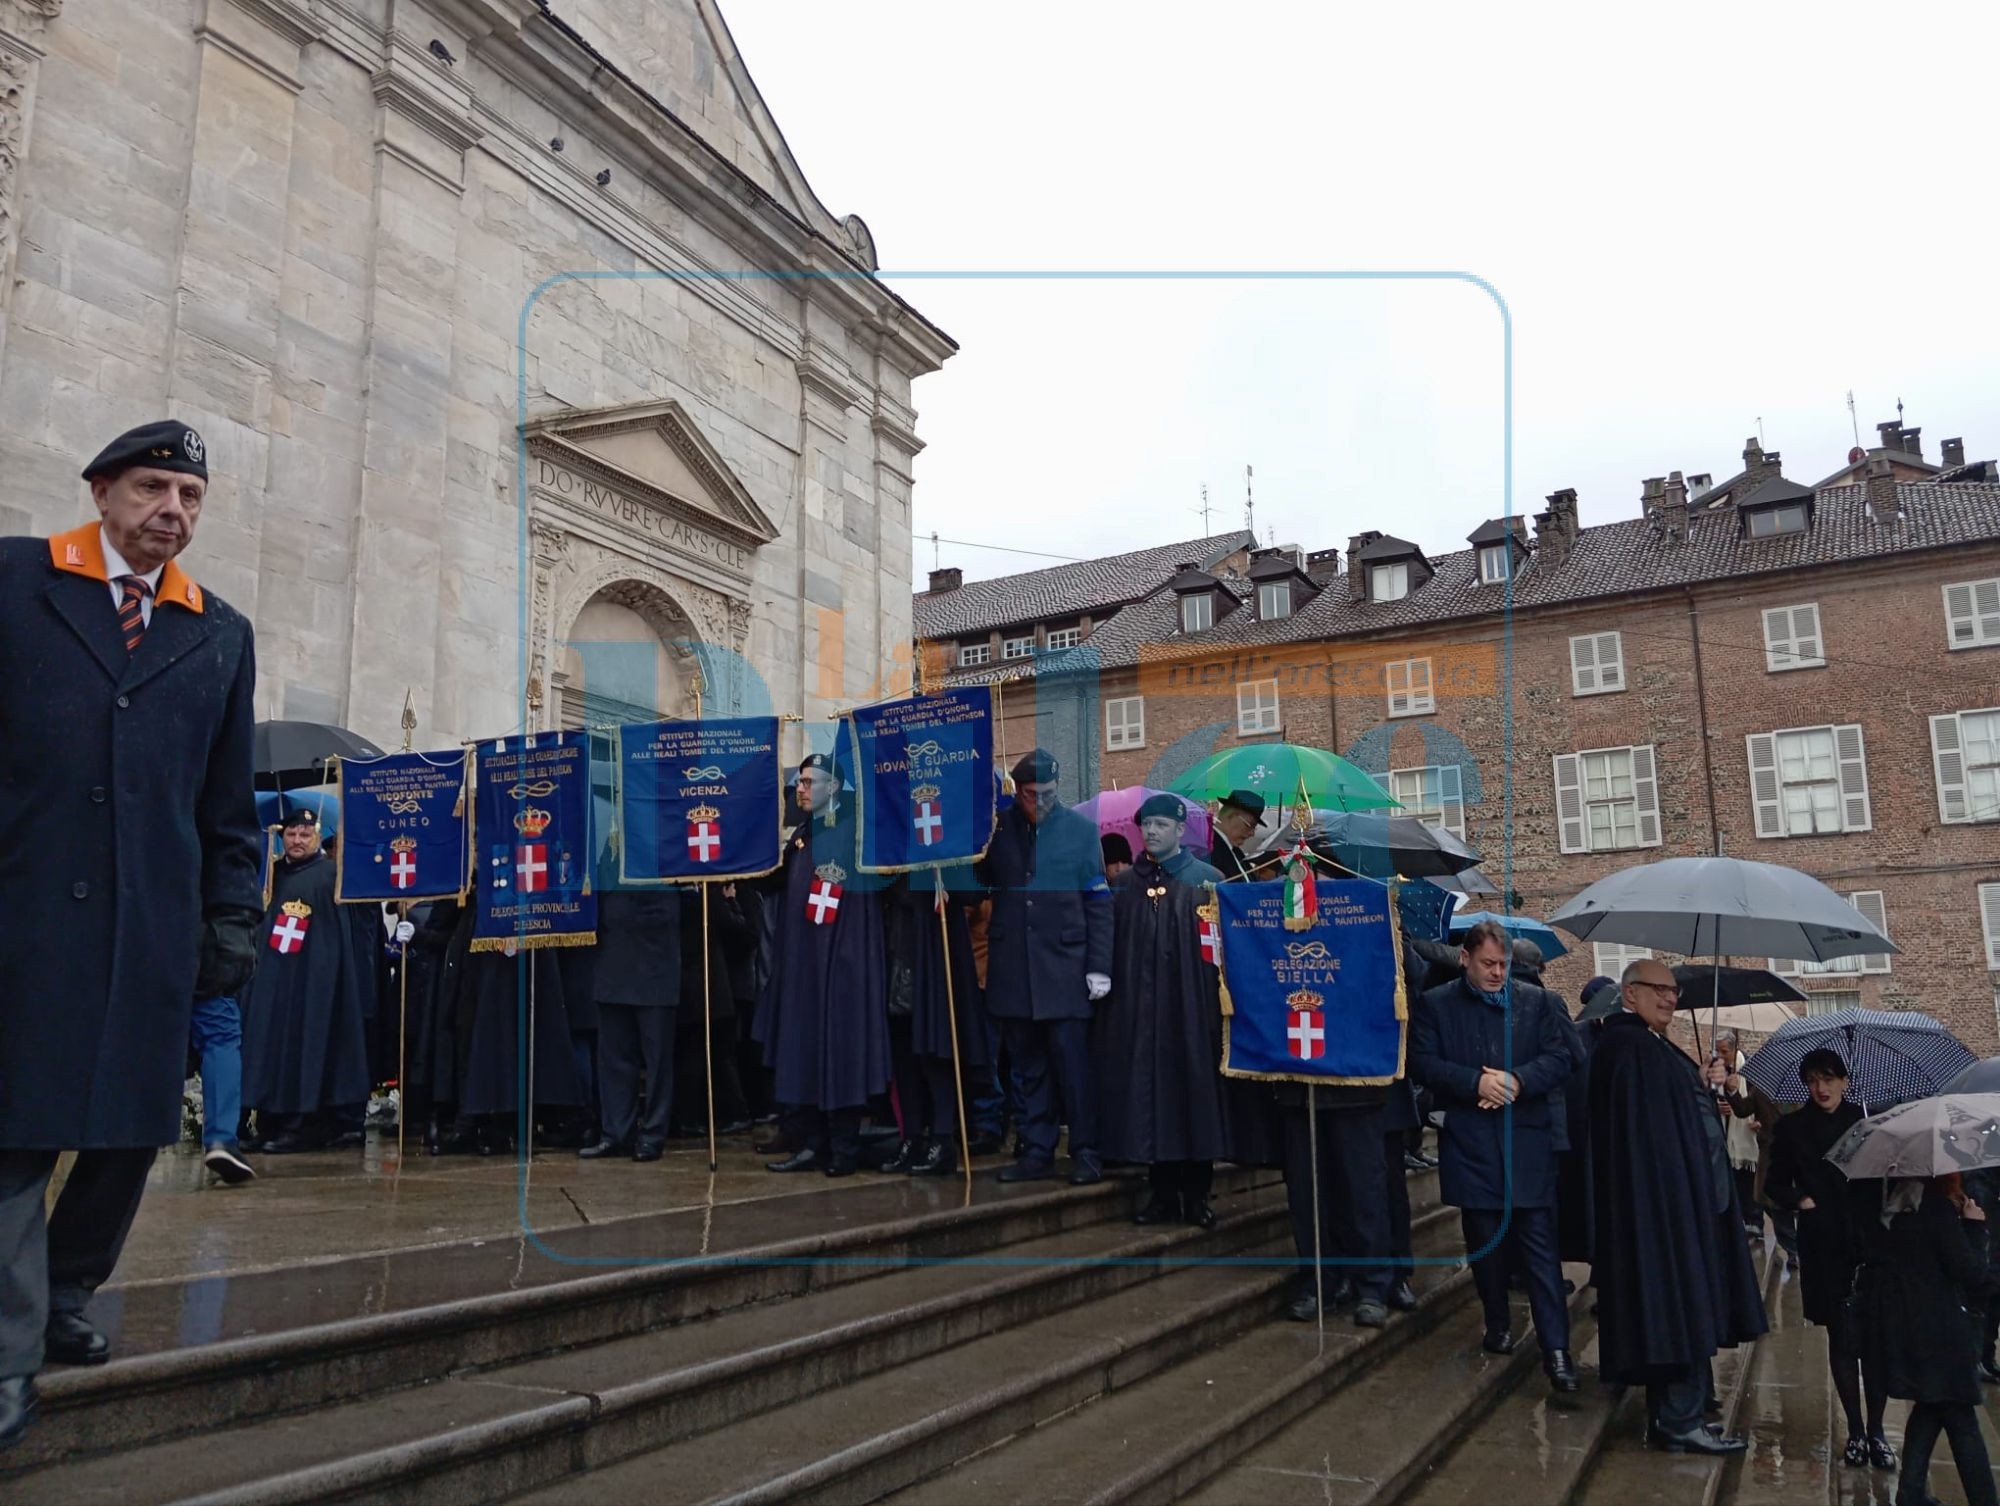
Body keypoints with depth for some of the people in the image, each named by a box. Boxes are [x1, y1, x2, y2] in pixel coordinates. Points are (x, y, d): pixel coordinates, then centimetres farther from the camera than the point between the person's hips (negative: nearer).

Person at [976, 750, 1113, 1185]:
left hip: (1064, 967, -2)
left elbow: (1098, 903, 0)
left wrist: (1099, 967, -4)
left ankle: (1085, 1153, 8)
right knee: (1027, 1066, 7)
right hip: (1012, 967, 2)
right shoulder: (996, 828, 5)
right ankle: (1036, 1152, 16)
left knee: (1072, 1061, -3)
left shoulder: (1081, 831, 1)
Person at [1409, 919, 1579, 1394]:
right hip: (1469, 1143, 0)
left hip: (1527, 1140, 0)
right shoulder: (1434, 1004, 3)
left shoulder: (1538, 1001, 7)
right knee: (1485, 1242, 11)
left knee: (1540, 1247, -2)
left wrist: (1516, 1080, -15)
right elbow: (1422, 1063, -4)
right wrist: (1476, 1083, -17)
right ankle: (1498, 1324, 29)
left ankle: (1556, 1348, 0)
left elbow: (1559, 1058, 1)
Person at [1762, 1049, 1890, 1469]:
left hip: (1871, 1244, 0)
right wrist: (1799, 1200, -9)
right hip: (1824, 1248, 0)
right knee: (1842, 1339, 5)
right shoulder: (1792, 1128, 4)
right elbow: (1775, 1183, 9)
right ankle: (1855, 1430, 15)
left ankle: (1875, 1430, 11)